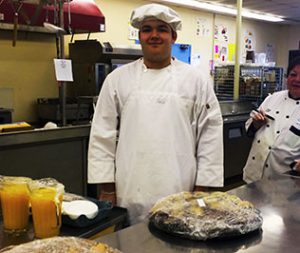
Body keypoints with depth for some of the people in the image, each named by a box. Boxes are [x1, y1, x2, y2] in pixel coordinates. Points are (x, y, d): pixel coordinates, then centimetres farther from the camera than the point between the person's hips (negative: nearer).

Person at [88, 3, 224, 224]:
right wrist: (107, 190, 0)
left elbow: (210, 135, 1)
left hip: (180, 193, 0)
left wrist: (202, 189, -2)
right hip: (130, 195, 1)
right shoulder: (118, 79, 4)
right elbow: (103, 136, 3)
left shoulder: (195, 79, 2)